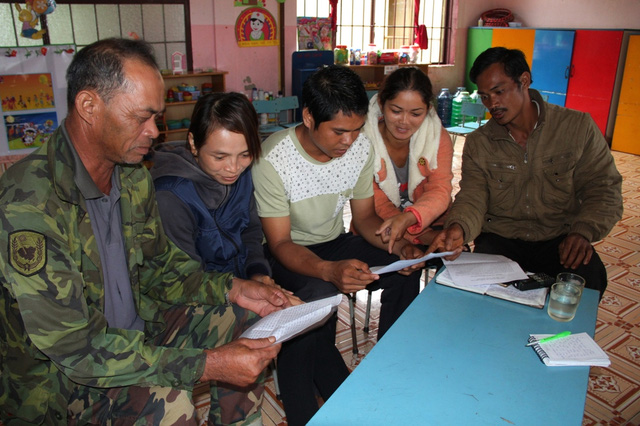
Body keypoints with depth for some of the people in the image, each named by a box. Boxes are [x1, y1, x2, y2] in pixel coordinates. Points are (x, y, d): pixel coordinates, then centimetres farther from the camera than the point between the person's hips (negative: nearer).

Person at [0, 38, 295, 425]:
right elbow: (73, 346, -29)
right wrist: (207, 365, -31)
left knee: (238, 319, -2)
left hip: (132, 328, 7)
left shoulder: (134, 178, -2)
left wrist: (233, 289, -7)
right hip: (56, 372, -7)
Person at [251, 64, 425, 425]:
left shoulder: (361, 147, -9)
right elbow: (281, 244, -22)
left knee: (405, 271, -13)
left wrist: (399, 246, -19)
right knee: (321, 294, -34)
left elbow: (364, 217, 2)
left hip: (333, 243, 6)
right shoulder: (273, 161, -25)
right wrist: (329, 270, -42)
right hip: (286, 254, -5)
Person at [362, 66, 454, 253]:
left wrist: (407, 218, -39)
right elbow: (377, 204, -15)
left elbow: (440, 191, -16)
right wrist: (422, 236, -29)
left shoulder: (439, 138, -5)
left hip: (431, 227, 1)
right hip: (376, 234, -1)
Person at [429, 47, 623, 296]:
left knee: (587, 277, -30)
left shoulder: (578, 127, 1)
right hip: (499, 239, 1)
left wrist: (583, 230, -19)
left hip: (560, 239, 0)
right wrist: (459, 227, -30)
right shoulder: (478, 143, 4)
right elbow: (472, 197, -6)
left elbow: (604, 188, 1)